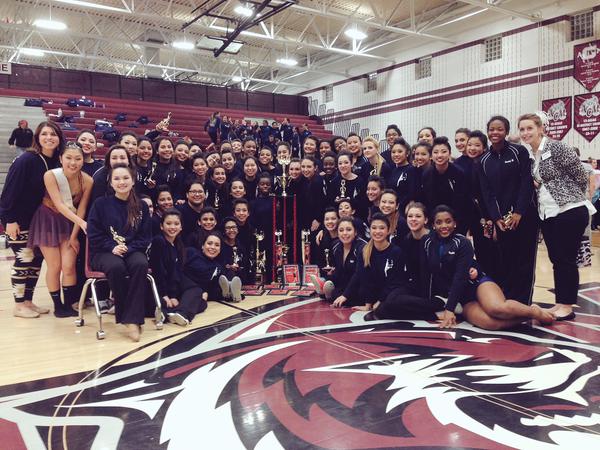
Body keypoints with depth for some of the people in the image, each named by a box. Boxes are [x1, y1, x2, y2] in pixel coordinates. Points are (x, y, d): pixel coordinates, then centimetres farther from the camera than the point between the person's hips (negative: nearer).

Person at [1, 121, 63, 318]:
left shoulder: (56, 162, 0)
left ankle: (28, 301, 22)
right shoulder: (26, 160, -19)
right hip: (18, 220, -7)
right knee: (24, 260, -3)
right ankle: (19, 306, 11)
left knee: (37, 258, 10)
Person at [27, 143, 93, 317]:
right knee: (54, 266, 0)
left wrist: (74, 236, -11)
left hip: (70, 223, 2)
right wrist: (81, 222, -40)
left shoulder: (87, 180, -16)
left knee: (69, 266, -7)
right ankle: (57, 305, 18)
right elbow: (59, 205, -28)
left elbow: (81, 209, -10)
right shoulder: (50, 175, -22)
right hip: (48, 220, -1)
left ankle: (69, 304, 11)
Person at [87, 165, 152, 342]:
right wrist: (113, 247, -16)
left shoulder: (141, 206, 7)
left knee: (141, 265, -34)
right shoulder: (101, 204, 2)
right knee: (116, 267, -37)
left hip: (133, 251, 2)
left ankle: (132, 319, -31)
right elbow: (94, 235, -2)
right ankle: (124, 313, -17)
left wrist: (128, 249, -13)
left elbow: (145, 237, 4)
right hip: (105, 251, -1)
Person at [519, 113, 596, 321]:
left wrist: (569, 198, 0)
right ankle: (560, 303, 20)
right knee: (556, 260, 11)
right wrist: (534, 185, -1)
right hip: (547, 214, 7)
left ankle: (567, 306, 7)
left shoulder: (557, 147, -10)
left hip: (570, 211, -7)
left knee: (566, 259, -2)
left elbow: (582, 177, -9)